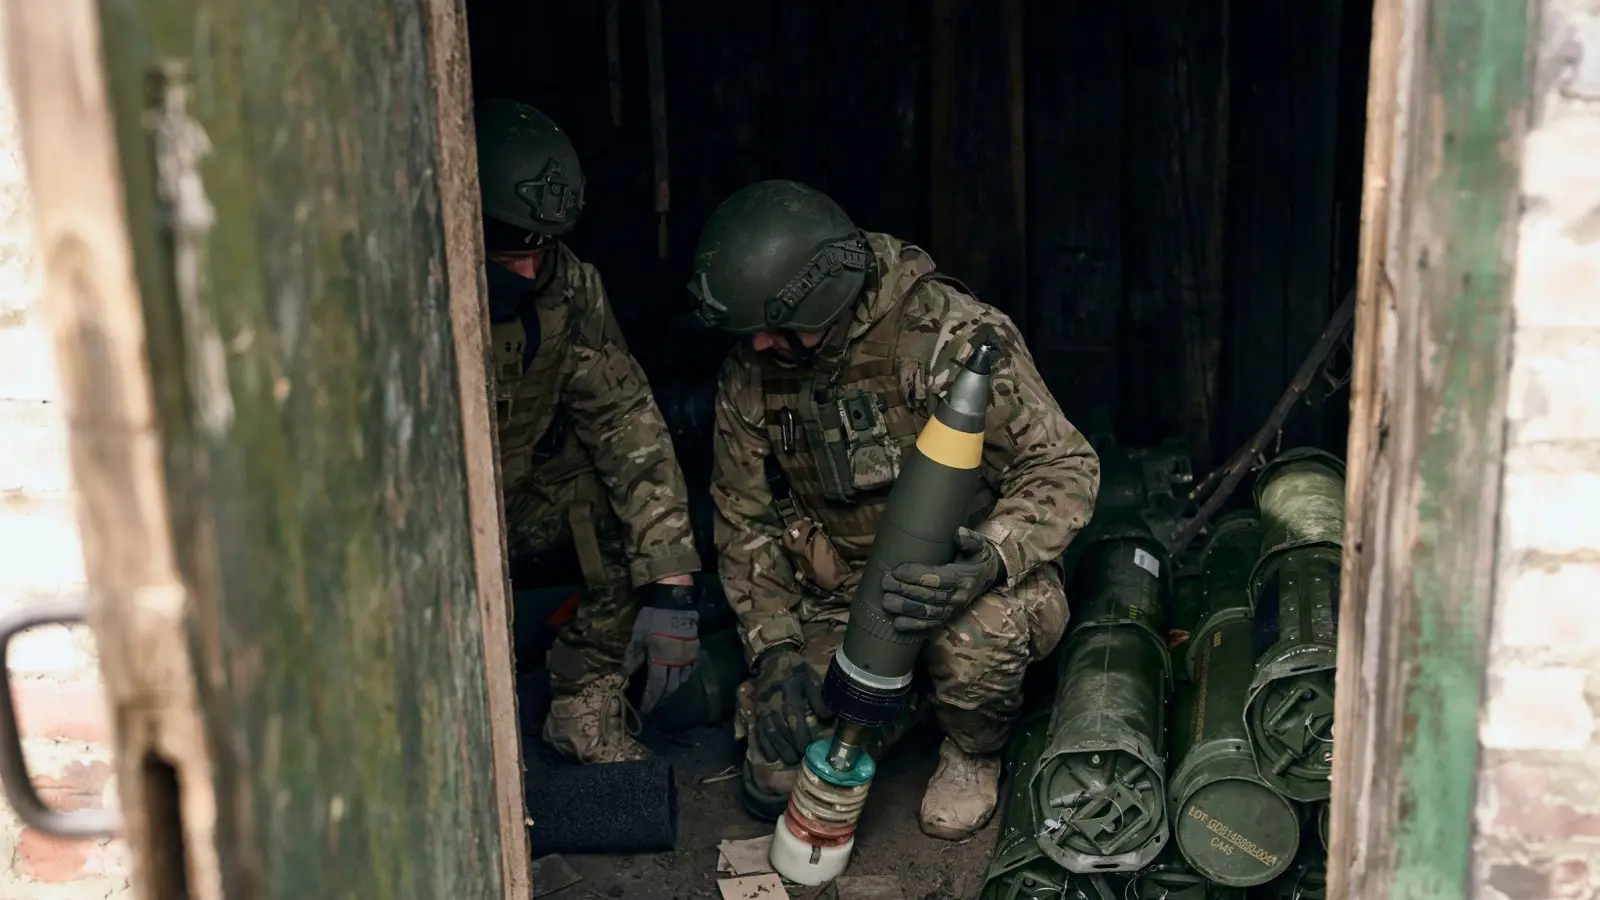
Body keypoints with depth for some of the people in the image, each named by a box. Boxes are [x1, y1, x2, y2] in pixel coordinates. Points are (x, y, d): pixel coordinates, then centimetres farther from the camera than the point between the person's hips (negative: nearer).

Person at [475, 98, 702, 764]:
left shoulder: (566, 286, -15)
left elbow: (624, 416, -16)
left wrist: (669, 585, -24)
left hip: (520, 500, 4)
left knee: (635, 480, -17)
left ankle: (586, 703, -3)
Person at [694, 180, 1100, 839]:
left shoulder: (948, 335, -23)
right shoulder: (750, 373, -4)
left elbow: (1064, 467, -19)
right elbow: (744, 518, 5)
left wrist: (991, 560, -38)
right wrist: (775, 649, -6)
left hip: (953, 580, -4)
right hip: (839, 594, 4)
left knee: (979, 637, -40)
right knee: (776, 783, -10)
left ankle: (971, 755, -2)